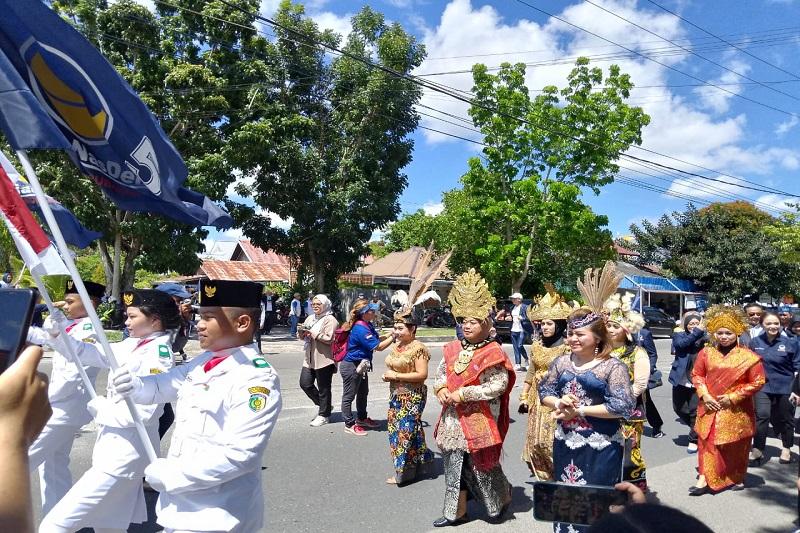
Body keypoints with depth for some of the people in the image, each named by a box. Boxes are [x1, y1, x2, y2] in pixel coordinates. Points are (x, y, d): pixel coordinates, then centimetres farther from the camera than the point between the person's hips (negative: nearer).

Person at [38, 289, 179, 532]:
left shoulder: (158, 356, -20)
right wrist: (58, 334, -8)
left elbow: (145, 412, -26)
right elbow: (89, 353, 7)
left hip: (125, 452, -9)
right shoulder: (132, 345, 5)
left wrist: (101, 410, -13)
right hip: (113, 444, 9)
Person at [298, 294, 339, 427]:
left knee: (323, 388, 1)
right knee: (305, 384, 6)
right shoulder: (310, 318, 16)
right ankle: (322, 404, 28)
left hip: (324, 359, -8)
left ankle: (324, 415, 16)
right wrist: (301, 333, -3)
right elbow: (302, 336, 20)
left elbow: (329, 338, -18)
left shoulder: (330, 320, -7)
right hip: (309, 359, 8)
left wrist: (313, 333, -20)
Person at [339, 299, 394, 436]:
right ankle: (349, 425, 17)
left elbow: (377, 339, 11)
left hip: (360, 366, 10)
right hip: (351, 366, -10)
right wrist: (393, 336, -19)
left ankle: (362, 419, 39)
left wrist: (390, 334, -1)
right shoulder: (360, 329, -29)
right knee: (349, 395, 5)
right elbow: (378, 347, -26)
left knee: (363, 392, 23)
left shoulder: (367, 325, 1)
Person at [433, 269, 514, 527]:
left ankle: (501, 500, 38)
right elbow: (440, 372, 14)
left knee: (482, 464, 9)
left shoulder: (493, 353, -14)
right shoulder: (454, 348, 5)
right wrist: (441, 389, -8)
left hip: (479, 420, -6)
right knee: (454, 464, 13)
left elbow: (498, 386, -20)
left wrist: (463, 393, -21)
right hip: (453, 417, 6)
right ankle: (456, 511, 29)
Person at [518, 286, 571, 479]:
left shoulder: (567, 347, -10)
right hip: (538, 400, 6)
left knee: (553, 441, -4)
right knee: (536, 441, 9)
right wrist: (524, 397, 17)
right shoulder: (537, 346, 8)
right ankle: (543, 477, 25)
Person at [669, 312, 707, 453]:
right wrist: (697, 332, -27)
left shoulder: (705, 337, -2)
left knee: (695, 410, -3)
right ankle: (695, 428, 42)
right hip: (681, 380, 3)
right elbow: (681, 344, -20)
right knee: (679, 408, 15)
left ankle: (694, 439, 17)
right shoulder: (679, 335, 1)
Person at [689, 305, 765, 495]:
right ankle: (705, 479, 8)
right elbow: (697, 375, 8)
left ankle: (736, 478, 32)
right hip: (710, 408, 2)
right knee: (708, 443, 3)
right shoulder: (706, 353, -1)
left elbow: (757, 382, -7)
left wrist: (733, 397, -13)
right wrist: (704, 395, -7)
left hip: (736, 411, -2)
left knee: (735, 447, 12)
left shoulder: (748, 356, -9)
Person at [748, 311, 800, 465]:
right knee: (762, 416, -14)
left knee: (785, 419, 13)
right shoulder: (755, 342, -2)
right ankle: (757, 450, -3)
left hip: (785, 387, 0)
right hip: (763, 386, 0)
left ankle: (786, 448, 35)